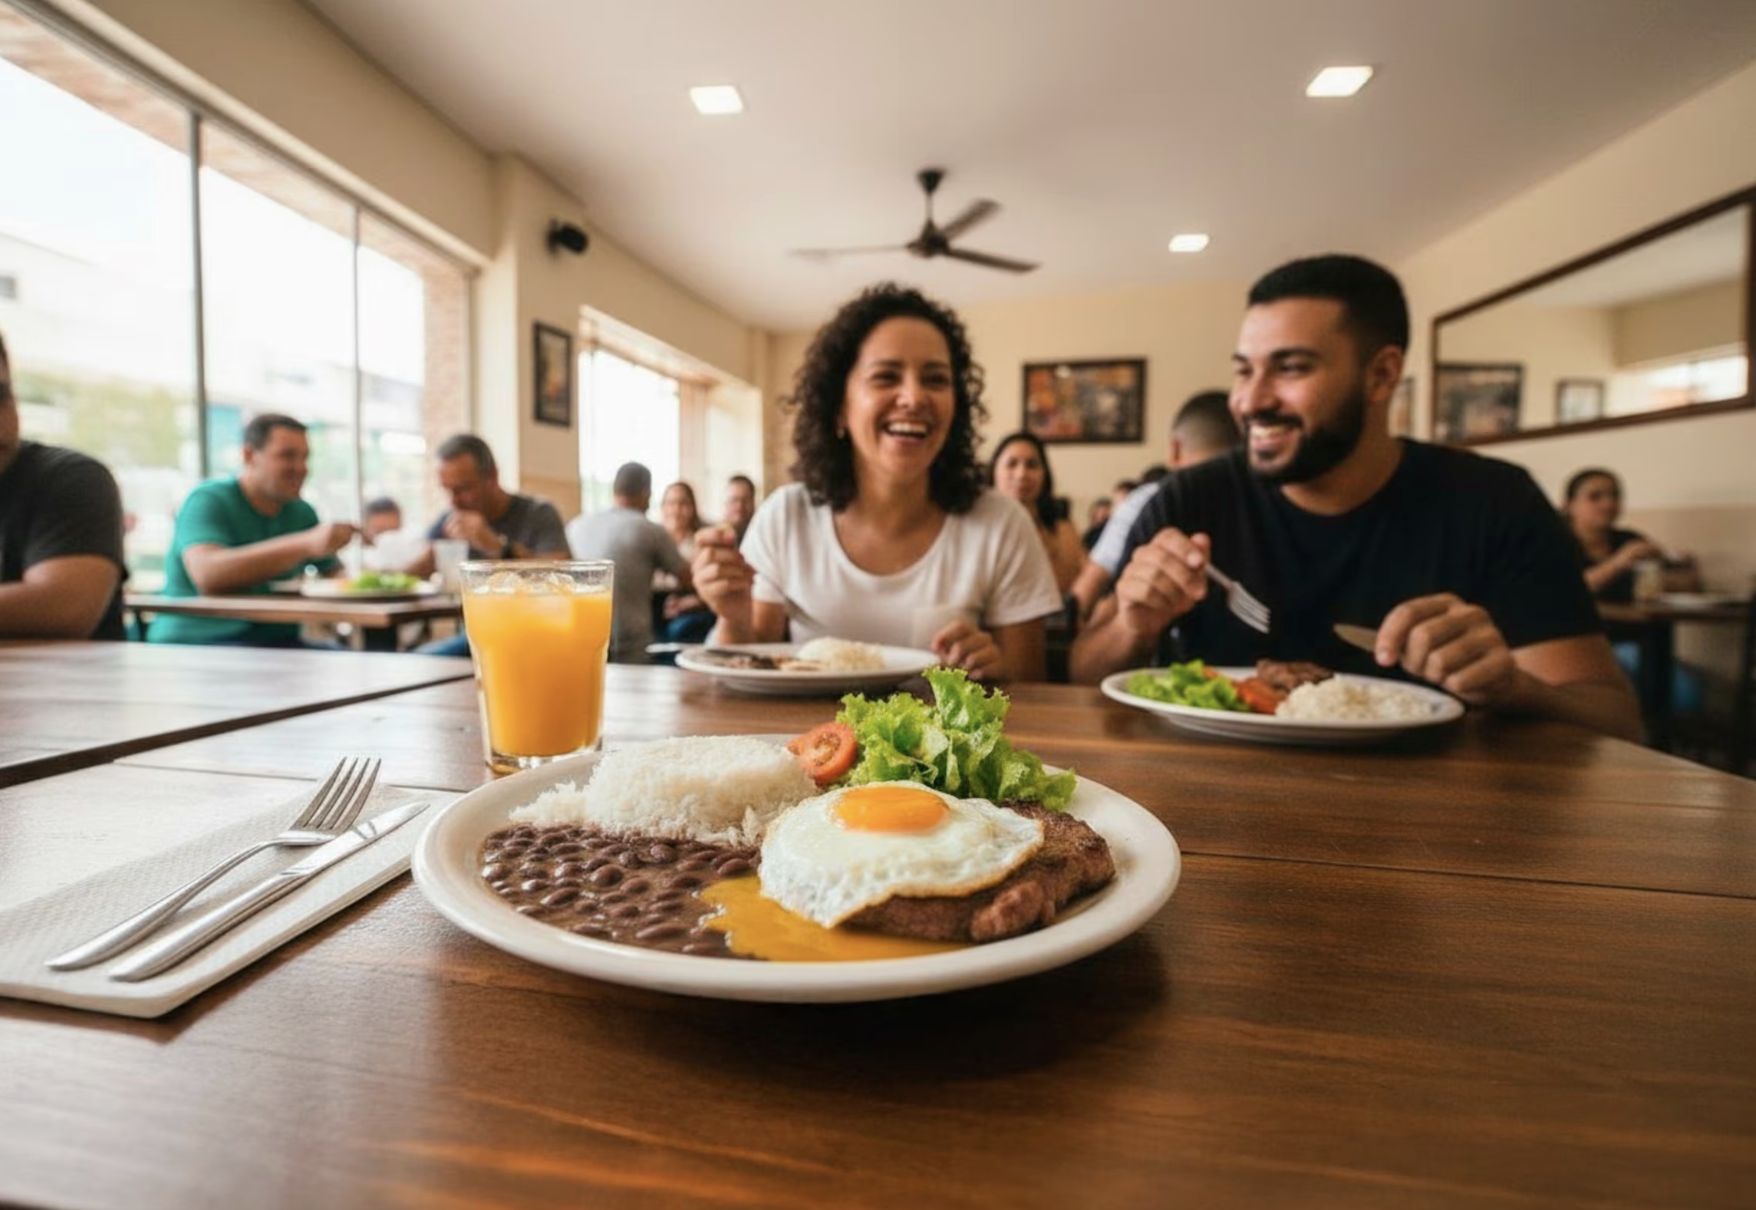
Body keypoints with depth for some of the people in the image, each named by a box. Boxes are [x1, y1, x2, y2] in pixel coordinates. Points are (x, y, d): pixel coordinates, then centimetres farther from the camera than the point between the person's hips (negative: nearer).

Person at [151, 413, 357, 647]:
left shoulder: (302, 512, 13)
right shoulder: (207, 501, -6)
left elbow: (336, 575, 15)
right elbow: (207, 575, -25)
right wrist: (307, 544, -35)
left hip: (279, 641, 6)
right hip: (200, 643, -5)